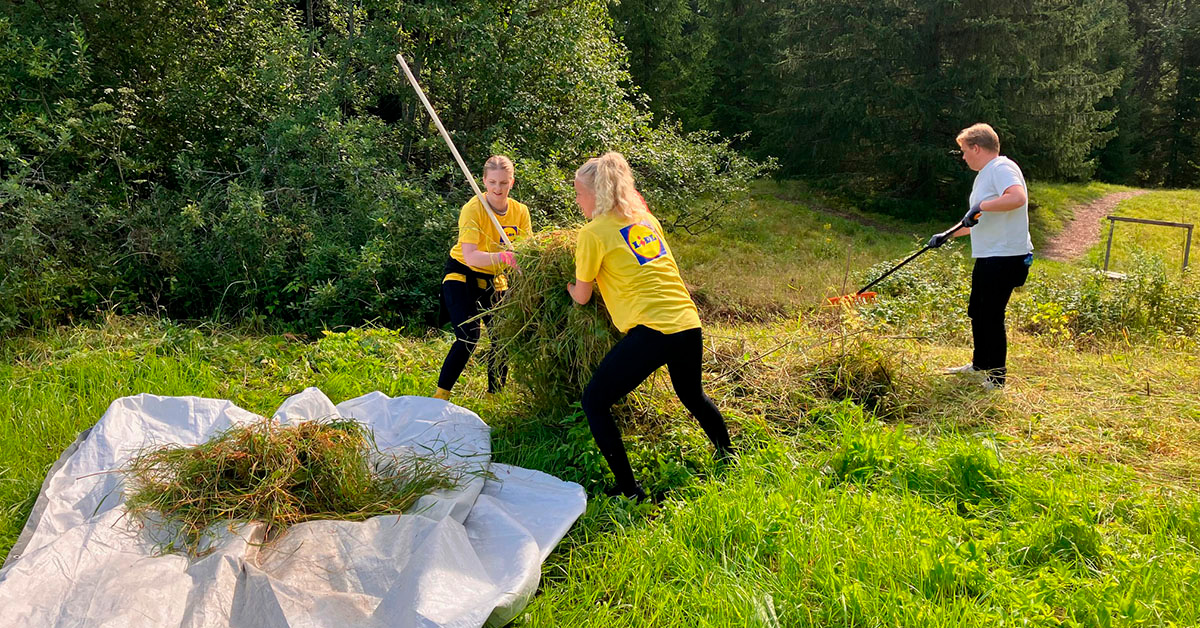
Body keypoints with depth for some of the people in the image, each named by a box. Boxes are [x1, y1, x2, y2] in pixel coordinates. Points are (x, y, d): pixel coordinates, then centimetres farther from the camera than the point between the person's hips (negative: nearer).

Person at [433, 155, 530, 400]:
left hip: (493, 279, 5)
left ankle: (494, 395, 19)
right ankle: (440, 395, -6)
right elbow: (470, 256, -34)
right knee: (468, 338, -18)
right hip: (462, 275, -5)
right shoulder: (473, 209, -24)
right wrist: (504, 257, -48)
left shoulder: (520, 212, -10)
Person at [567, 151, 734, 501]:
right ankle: (728, 456, 50)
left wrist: (568, 286, 27)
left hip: (651, 330, -7)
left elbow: (582, 297, 7)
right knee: (692, 393, 33)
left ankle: (630, 492, 3)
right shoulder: (646, 219, 16)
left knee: (595, 401, 5)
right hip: (689, 325, 8)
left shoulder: (593, 233, -3)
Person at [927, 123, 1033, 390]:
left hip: (1006, 257, -11)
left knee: (991, 317, -6)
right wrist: (948, 235, 27)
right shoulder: (985, 175, 20)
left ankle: (996, 379, 4)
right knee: (977, 311, 20)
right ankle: (980, 365, 35)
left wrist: (981, 206, -26)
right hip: (988, 258, 11)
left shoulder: (1002, 168, -13)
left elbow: (1018, 197, -33)